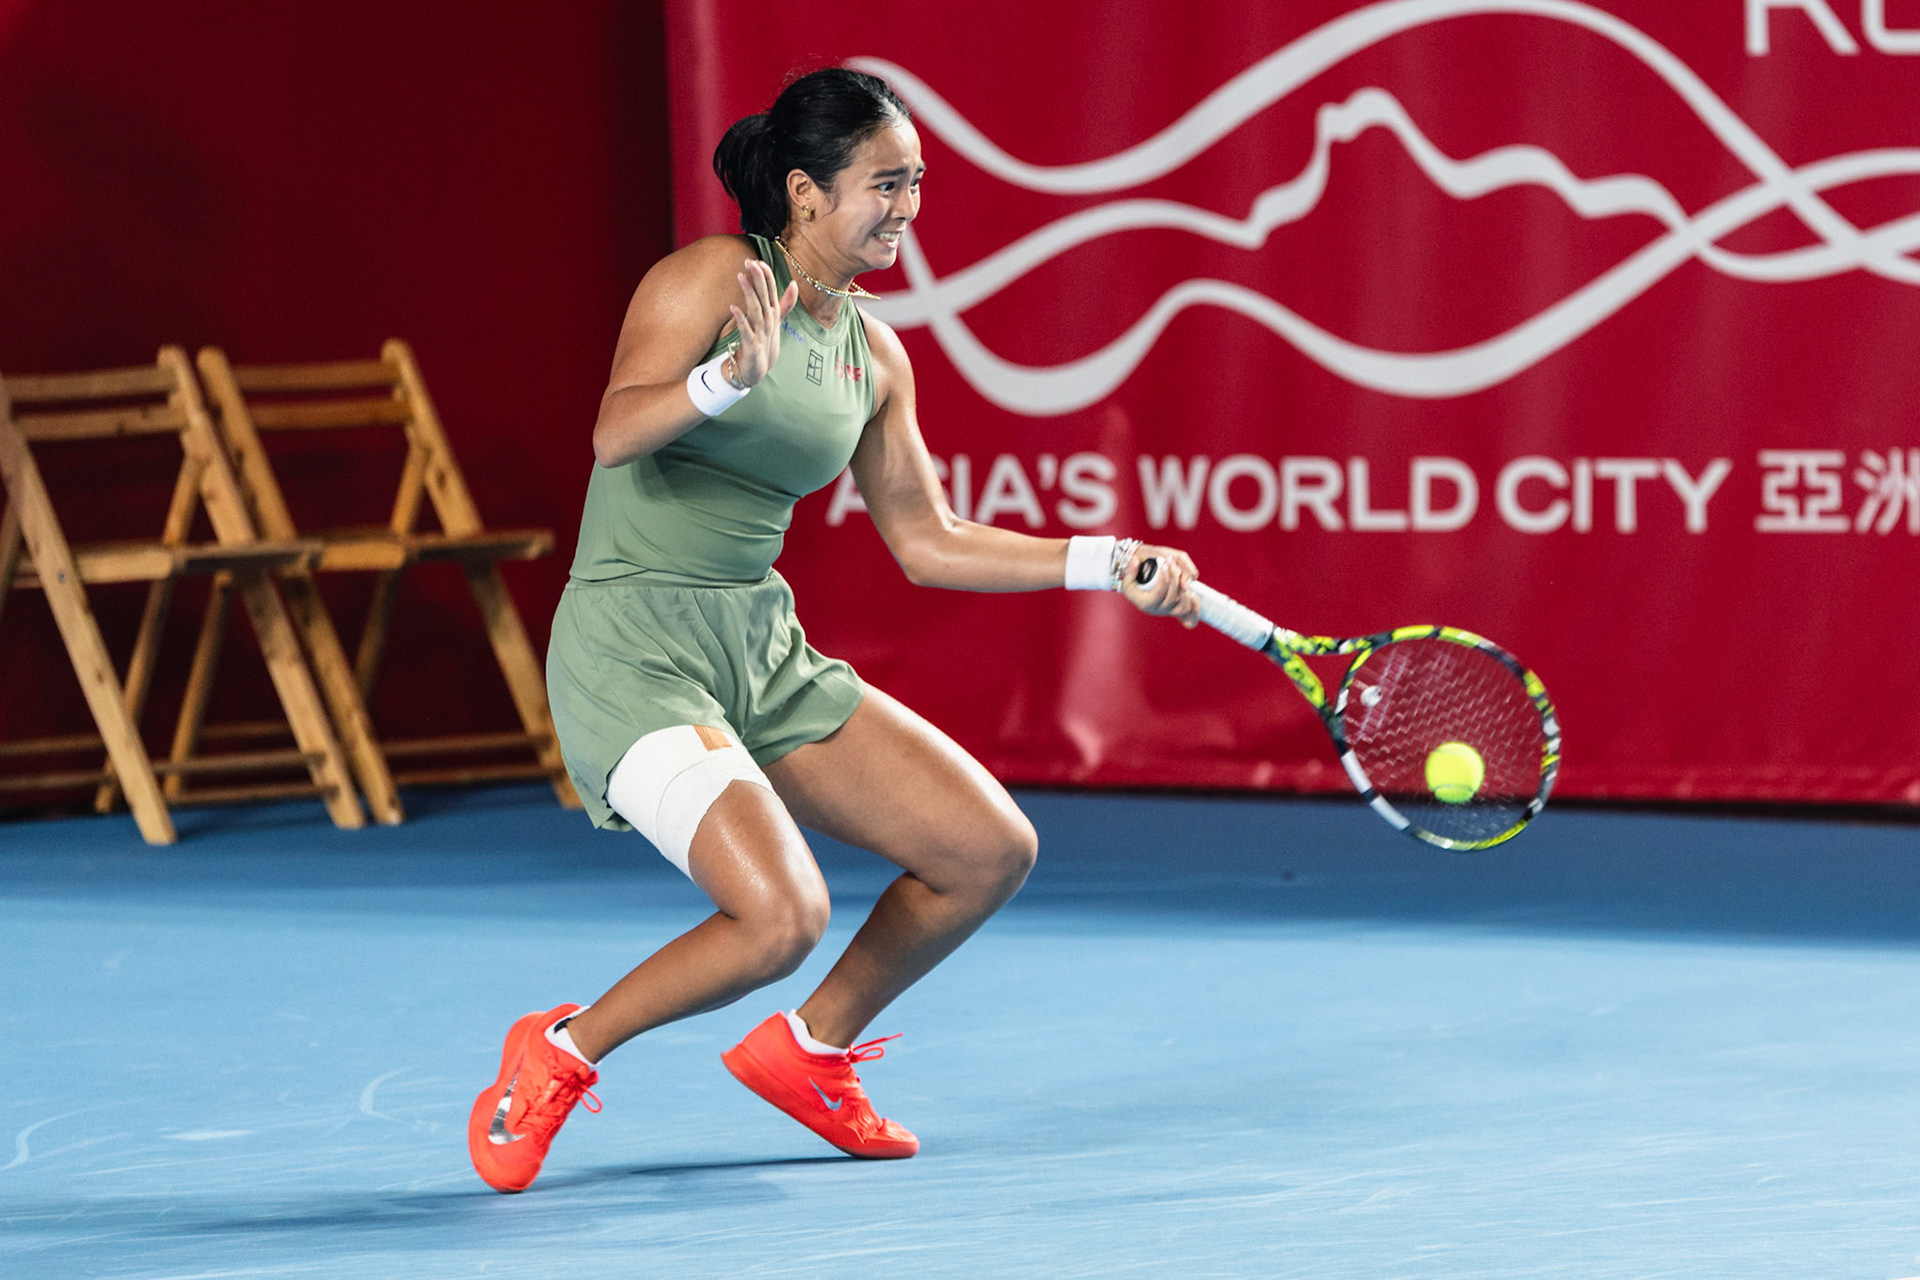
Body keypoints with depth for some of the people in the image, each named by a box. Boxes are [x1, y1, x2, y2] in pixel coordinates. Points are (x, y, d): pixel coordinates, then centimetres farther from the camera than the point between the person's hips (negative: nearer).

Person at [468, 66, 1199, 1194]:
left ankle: (809, 1052, 23)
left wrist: (1108, 564, 11)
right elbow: (617, 432, -24)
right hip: (632, 649, -8)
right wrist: (732, 374, -42)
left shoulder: (873, 352, 10)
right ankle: (558, 1055, -1)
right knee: (783, 914, -26)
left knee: (993, 850, 2)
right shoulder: (715, 276, -11)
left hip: (765, 653, 8)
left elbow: (926, 541, 16)